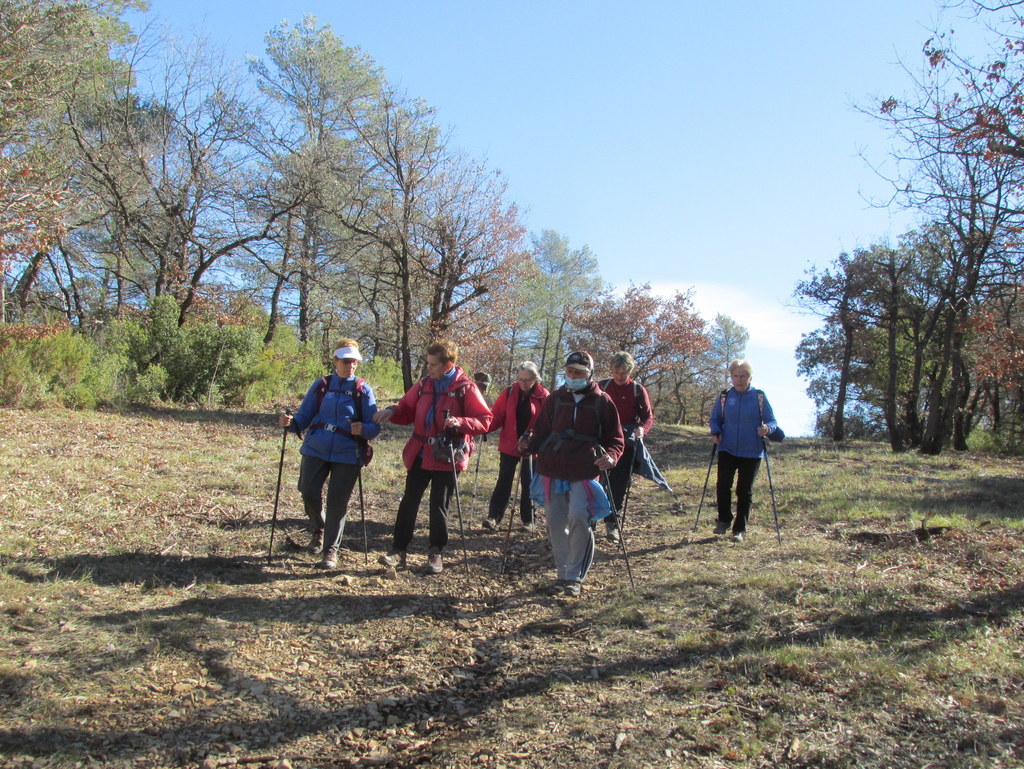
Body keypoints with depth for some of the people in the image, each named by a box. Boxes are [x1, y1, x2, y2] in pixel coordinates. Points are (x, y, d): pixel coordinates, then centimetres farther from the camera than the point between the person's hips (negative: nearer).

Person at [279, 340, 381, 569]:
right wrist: (291, 422, -13)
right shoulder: (321, 386, 7)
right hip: (316, 449, 2)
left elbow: (374, 426, -3)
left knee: (337, 502, 0)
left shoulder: (363, 390, 2)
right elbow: (304, 417, 9)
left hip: (347, 455, -2)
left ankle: (331, 550, 15)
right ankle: (318, 530, 30)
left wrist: (363, 429, -25)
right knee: (309, 494, -2)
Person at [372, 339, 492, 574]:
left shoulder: (465, 388, -8)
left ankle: (435, 552, 19)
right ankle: (399, 550, 11)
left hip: (446, 457, -4)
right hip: (420, 455, 4)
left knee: (439, 506, 4)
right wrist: (392, 411, -5)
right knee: (409, 501, 3)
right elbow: (407, 411, 16)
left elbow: (484, 421, -9)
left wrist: (460, 422, -26)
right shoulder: (424, 385, 6)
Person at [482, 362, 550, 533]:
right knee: (504, 480, 1)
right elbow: (497, 416, -4)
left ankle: (528, 520, 18)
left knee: (528, 483, 8)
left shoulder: (543, 396, -6)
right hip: (509, 444, 1)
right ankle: (494, 516, 1)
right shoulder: (509, 393, -1)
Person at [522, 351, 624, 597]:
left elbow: (615, 439, 6)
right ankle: (563, 573, 21)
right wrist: (528, 445, -10)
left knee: (578, 518, -16)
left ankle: (575, 576, -1)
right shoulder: (555, 399, 9)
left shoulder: (602, 402, 2)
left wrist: (611, 456, -15)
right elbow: (542, 431, 12)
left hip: (584, 472, -3)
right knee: (555, 522, 5)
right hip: (553, 470, 3)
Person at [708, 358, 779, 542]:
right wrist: (716, 432, -9)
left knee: (745, 491, 4)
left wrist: (767, 428, -20)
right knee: (723, 484, -13)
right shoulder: (724, 397, 4)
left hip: (751, 452, -1)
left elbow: (772, 421, 3)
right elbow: (715, 419, 12)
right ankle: (724, 520, 10)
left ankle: (739, 530, 15)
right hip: (727, 450, 1)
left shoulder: (759, 397, 0)